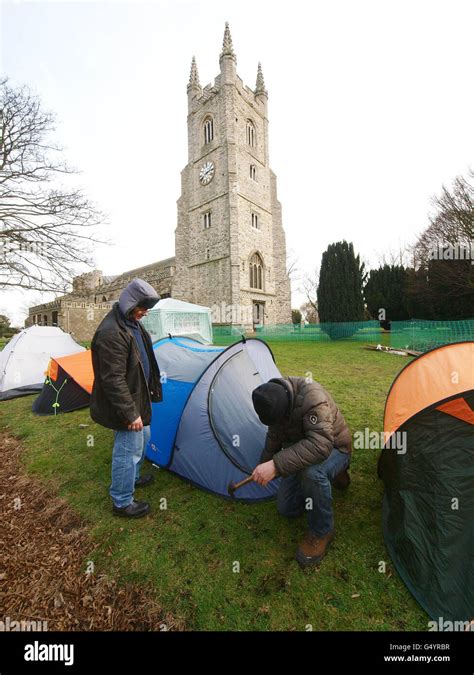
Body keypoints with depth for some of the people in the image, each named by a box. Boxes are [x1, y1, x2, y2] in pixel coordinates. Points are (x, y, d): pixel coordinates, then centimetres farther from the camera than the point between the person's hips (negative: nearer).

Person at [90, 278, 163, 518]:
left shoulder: (132, 323, 6)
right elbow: (113, 379, -28)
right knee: (128, 449, 5)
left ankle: (133, 477, 48)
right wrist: (130, 413, -24)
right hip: (124, 404, -10)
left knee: (142, 438, 25)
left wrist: (144, 398, 22)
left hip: (137, 397, 10)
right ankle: (122, 503, 27)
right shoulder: (111, 332, -27)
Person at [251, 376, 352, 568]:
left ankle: (321, 531, -10)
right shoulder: (274, 398, -14)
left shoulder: (312, 396, -37)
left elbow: (320, 445, -45)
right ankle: (331, 474, 23)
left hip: (333, 449, -6)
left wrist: (276, 465, -49)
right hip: (303, 452, 7)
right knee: (286, 509, 6)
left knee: (312, 470, -39)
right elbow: (274, 437, 3)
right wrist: (264, 468, 14)